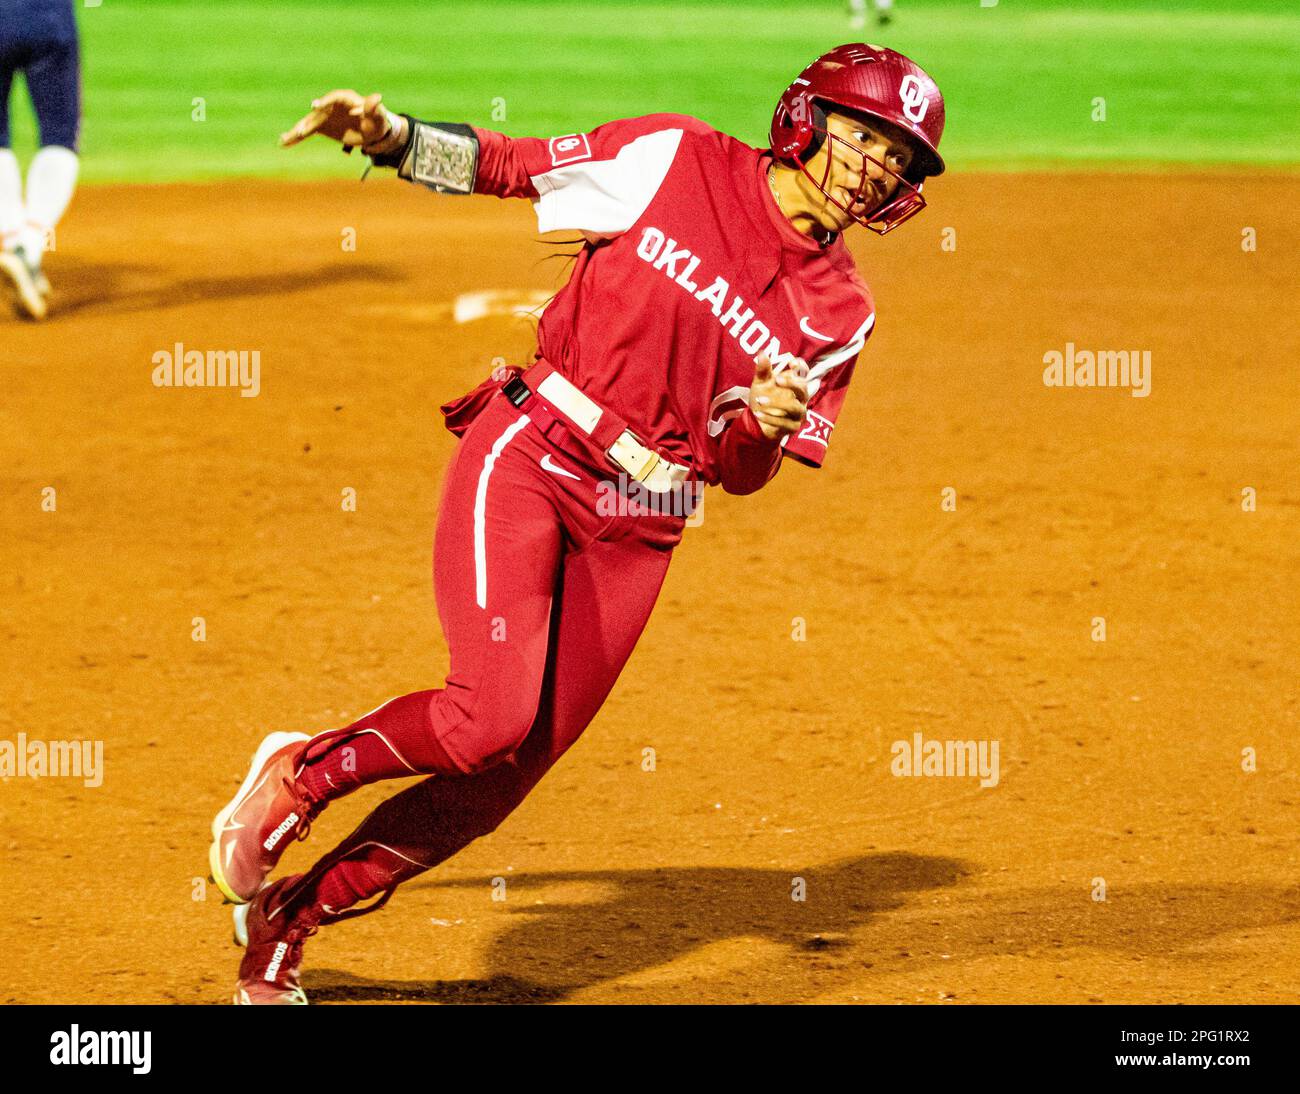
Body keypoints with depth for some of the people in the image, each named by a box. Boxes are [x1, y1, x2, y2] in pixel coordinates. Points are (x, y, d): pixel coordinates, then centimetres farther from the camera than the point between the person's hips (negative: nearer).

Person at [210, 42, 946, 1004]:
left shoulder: (838, 313, 5)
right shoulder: (674, 159, -3)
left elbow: (740, 472, 7)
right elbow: (502, 165, 4)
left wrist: (764, 428, -16)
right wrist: (392, 136, -12)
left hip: (635, 530, 4)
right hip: (528, 456, -4)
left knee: (505, 776, 0)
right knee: (494, 716, -24)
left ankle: (288, 917, 17)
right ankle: (298, 775, 4)